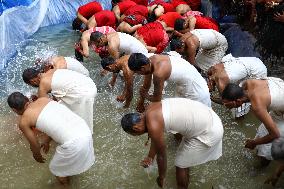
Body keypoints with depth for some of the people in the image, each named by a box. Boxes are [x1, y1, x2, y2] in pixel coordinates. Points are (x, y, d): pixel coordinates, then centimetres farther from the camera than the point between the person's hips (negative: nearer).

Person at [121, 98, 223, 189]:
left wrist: (161, 177, 10)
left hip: (210, 132, -9)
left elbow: (161, 155, -8)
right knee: (184, 157, 25)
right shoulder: (150, 109, 4)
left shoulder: (153, 126, -23)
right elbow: (155, 139, 20)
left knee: (180, 165, 8)